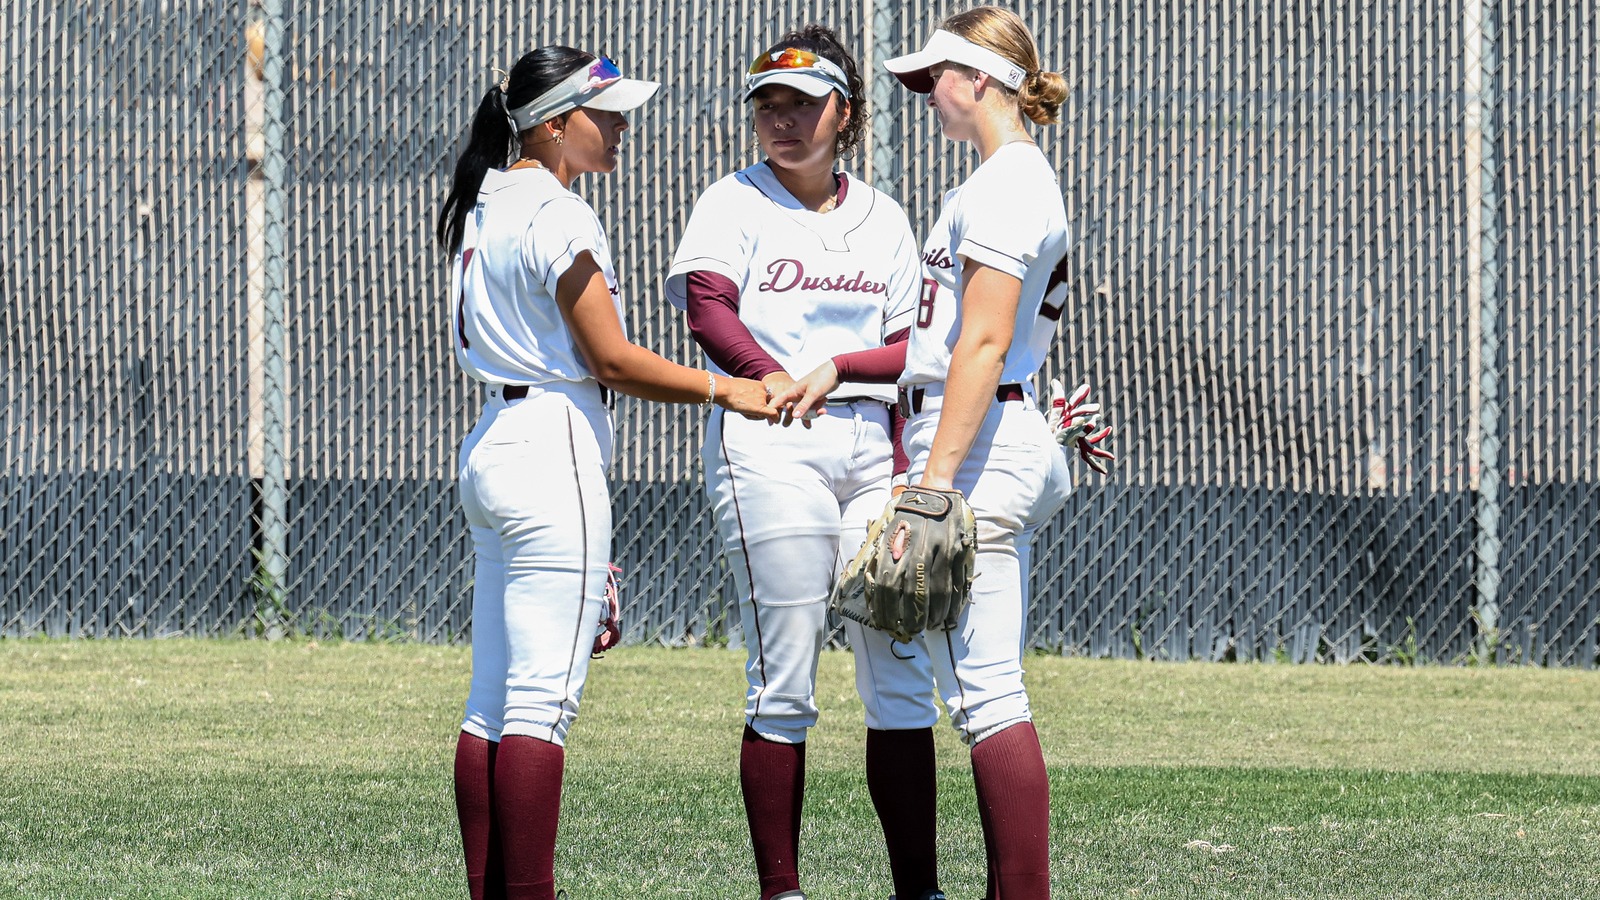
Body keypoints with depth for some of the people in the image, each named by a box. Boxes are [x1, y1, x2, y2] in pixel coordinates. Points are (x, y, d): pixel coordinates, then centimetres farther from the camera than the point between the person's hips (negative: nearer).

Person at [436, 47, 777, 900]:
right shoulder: (557, 214, -13)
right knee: (542, 700, -10)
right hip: (554, 446, -10)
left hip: (491, 446, 10)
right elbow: (613, 360, -14)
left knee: (493, 699, 9)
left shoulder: (484, 208, 15)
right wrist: (725, 390, -5)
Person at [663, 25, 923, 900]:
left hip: (868, 438, 4)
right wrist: (771, 376, -30)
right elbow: (708, 307, -13)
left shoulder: (880, 217, 17)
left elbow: (908, 349, 13)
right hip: (766, 443, -4)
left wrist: (830, 364, -7)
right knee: (784, 684, -6)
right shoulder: (733, 203, 4)